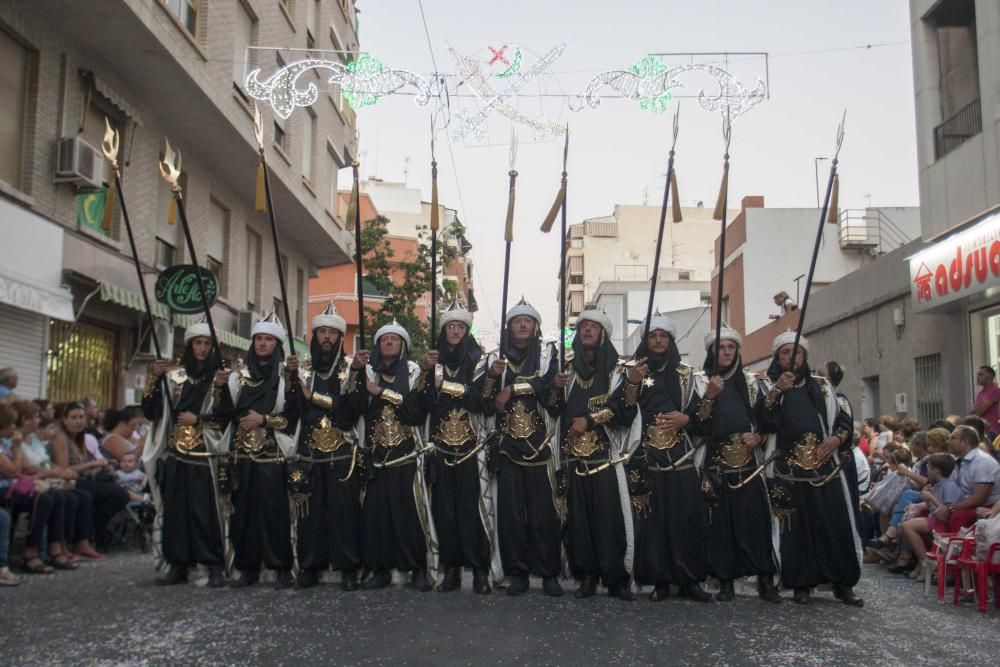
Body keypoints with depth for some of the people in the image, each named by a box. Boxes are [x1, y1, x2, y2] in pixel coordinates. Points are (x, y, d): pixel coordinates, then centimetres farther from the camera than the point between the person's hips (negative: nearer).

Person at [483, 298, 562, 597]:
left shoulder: (546, 353, 6)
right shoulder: (497, 358, 12)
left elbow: (547, 382, -14)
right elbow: (487, 402, 5)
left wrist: (511, 388, -12)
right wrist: (491, 377, -12)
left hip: (539, 444, -2)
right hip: (507, 444, 2)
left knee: (543, 509, -3)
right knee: (510, 510, 1)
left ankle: (549, 572, 5)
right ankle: (517, 572, 9)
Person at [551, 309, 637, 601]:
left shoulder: (615, 370, 6)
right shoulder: (568, 369, 15)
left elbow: (626, 412, -4)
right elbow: (558, 411, 14)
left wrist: (589, 420, -11)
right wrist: (557, 389, -5)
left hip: (605, 454, -3)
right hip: (574, 454, 3)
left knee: (609, 515, -7)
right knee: (578, 515, 0)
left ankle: (615, 577, -1)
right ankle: (586, 575, 7)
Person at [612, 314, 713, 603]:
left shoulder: (685, 374, 13)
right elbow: (624, 413, -4)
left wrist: (685, 419, -7)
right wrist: (633, 382, -17)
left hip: (680, 456, 1)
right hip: (647, 458, -1)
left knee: (686, 516, -4)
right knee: (652, 518, -4)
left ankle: (689, 579, 4)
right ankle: (660, 579, 4)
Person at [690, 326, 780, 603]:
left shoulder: (748, 381, 13)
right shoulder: (701, 381, 4)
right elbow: (697, 427, -6)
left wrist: (758, 437, -5)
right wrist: (709, 396, -19)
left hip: (748, 461, 2)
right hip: (716, 462, -2)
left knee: (755, 517, -4)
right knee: (720, 521, -3)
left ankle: (765, 580, 1)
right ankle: (725, 581, 4)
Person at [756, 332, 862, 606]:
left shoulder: (821, 385, 16)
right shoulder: (767, 386, 7)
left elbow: (844, 419, 15)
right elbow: (763, 421, -9)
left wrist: (837, 439, -4)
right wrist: (777, 392, -21)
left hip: (825, 466, 2)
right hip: (789, 469, -2)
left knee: (837, 524, -1)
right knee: (796, 528, 0)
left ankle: (843, 583, 9)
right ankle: (801, 584, 8)